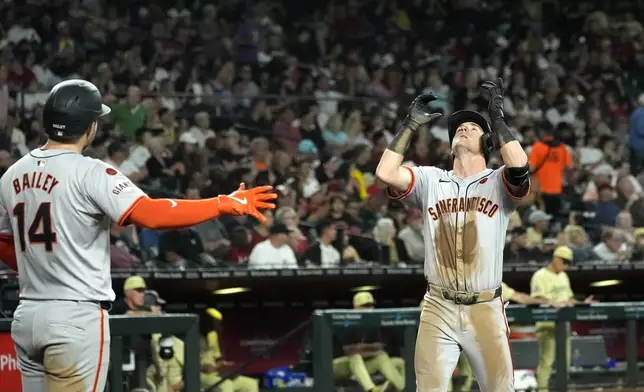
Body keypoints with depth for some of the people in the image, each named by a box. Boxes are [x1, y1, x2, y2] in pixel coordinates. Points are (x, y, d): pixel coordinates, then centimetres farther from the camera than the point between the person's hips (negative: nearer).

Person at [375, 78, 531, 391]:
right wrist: (411, 124, -1)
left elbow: (519, 165, -20)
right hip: (438, 308, 1)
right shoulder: (430, 180, 9)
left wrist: (497, 116, -11)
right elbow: (385, 173, -6)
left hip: (485, 309, -1)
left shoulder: (497, 183, 3)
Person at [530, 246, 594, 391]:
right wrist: (557, 303, -32)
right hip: (547, 324, -9)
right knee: (546, 359, -11)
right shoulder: (541, 276, -9)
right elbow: (538, 299, -20)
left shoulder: (563, 276, 19)